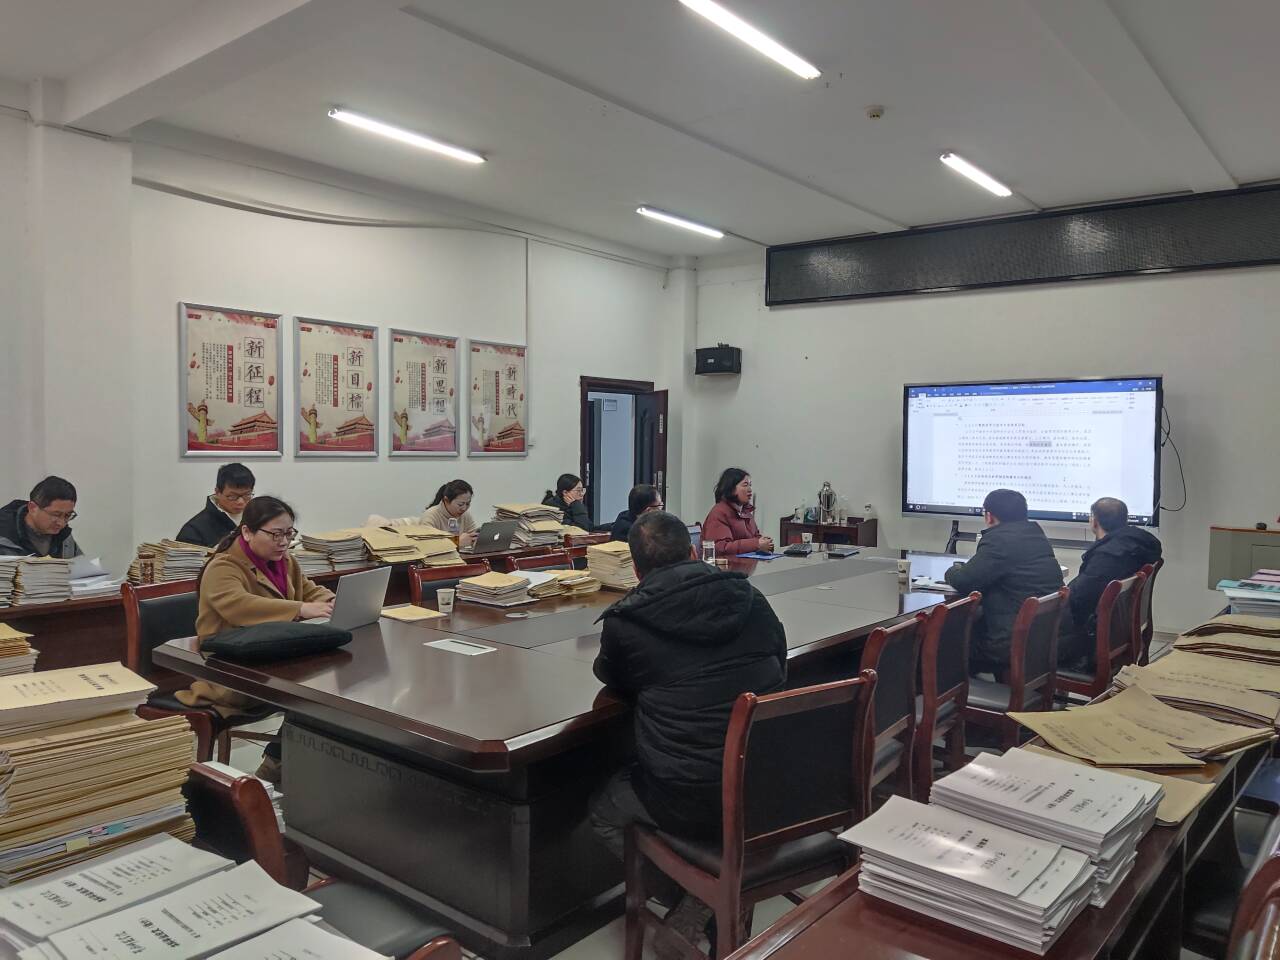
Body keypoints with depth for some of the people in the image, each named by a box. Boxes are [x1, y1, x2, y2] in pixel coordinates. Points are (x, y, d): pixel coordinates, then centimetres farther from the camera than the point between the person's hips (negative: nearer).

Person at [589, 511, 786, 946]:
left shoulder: (624, 621, -7)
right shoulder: (749, 598, 2)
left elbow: (613, 681, 14)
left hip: (692, 803, -4)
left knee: (603, 810, 26)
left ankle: (698, 901, 17)